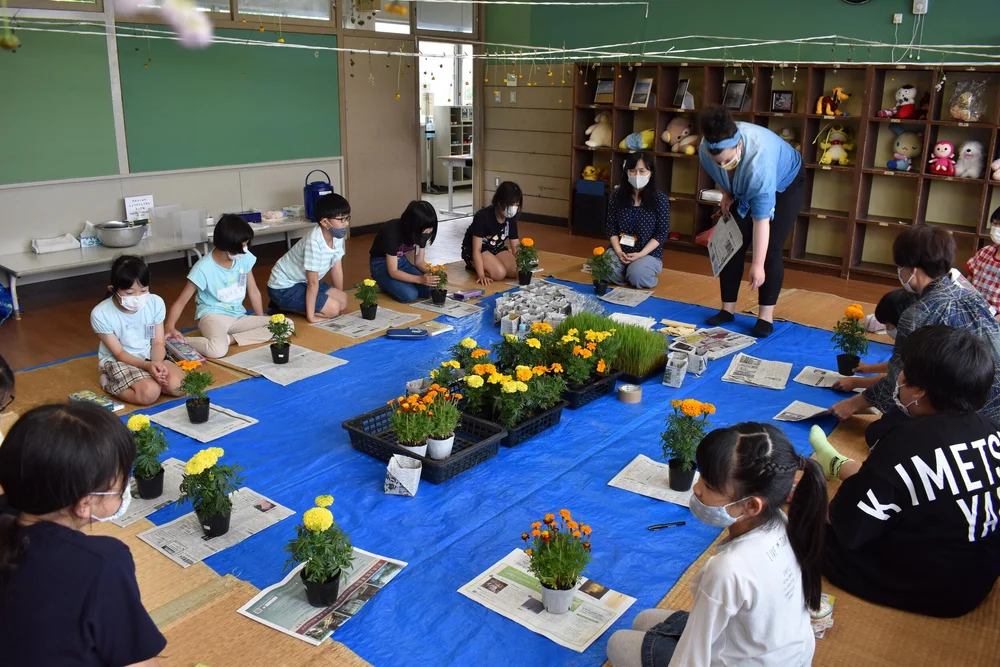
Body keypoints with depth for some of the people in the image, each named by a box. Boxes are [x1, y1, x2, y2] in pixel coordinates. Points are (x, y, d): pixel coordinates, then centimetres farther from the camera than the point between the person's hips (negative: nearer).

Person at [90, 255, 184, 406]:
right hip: (117, 361, -4)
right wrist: (147, 366, -31)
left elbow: (158, 343, -6)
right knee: (150, 393, -29)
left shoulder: (156, 303, -13)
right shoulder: (101, 314, -21)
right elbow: (119, 353, -15)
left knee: (177, 385, -22)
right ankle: (109, 383, 0)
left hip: (149, 356, 4)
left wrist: (157, 362, -28)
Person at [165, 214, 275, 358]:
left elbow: (254, 292, 10)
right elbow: (180, 302, -14)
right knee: (218, 350, -40)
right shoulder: (203, 268, -17)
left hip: (238, 316, 6)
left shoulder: (245, 258, -4)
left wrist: (261, 319, 8)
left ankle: (230, 339, -19)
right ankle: (177, 342, -14)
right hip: (213, 315, -6)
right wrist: (169, 327, -31)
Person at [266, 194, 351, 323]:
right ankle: (281, 306, -2)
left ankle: (288, 305, 10)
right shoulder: (314, 242, -32)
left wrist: (340, 296, 7)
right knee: (333, 308, -16)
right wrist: (310, 315, -22)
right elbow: (313, 282, -27)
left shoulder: (337, 237, -7)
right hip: (283, 287, -9)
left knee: (343, 301, 3)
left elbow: (337, 269, 4)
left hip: (302, 282, 9)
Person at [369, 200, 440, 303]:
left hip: (402, 261, 6)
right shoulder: (392, 232, -33)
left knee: (429, 290, -14)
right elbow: (393, 272, -29)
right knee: (409, 295, -28)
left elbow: (419, 261, -3)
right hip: (381, 264, -6)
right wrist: (420, 279, -40)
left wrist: (432, 272, -24)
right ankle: (384, 284, 3)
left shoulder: (422, 232, -14)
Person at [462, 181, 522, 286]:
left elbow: (516, 247, -4)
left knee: (517, 271, -16)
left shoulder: (511, 218, -9)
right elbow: (477, 249, -27)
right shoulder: (483, 216, -28)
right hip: (473, 250, -7)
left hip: (496, 248, 7)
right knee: (499, 273, -30)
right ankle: (474, 266, 0)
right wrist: (481, 275, -34)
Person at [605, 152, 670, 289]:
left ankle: (648, 270, 5)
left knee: (636, 276, -32)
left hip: (648, 253, -2)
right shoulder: (617, 195, 2)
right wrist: (618, 251, -12)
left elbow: (662, 233, -7)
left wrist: (641, 254, -17)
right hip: (620, 250, 2)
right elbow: (610, 227, 3)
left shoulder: (660, 199, -7)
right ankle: (627, 271, 6)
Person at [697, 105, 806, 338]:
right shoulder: (706, 149, -29)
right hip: (744, 190, 5)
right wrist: (726, 194, -11)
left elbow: (761, 218, -40)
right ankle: (727, 309, 6)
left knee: (770, 249, -15)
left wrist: (758, 265, -38)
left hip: (785, 184, -5)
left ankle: (766, 316, -8)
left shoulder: (759, 159, -44)